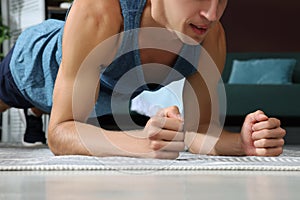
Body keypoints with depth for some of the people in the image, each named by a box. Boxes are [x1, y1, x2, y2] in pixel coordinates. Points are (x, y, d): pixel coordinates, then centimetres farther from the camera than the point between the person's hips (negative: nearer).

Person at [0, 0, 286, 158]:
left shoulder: (212, 37, -33)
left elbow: (198, 129, -23)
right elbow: (59, 134, -49)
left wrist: (240, 142, -46)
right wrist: (141, 144, -67)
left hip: (105, 89, 4)